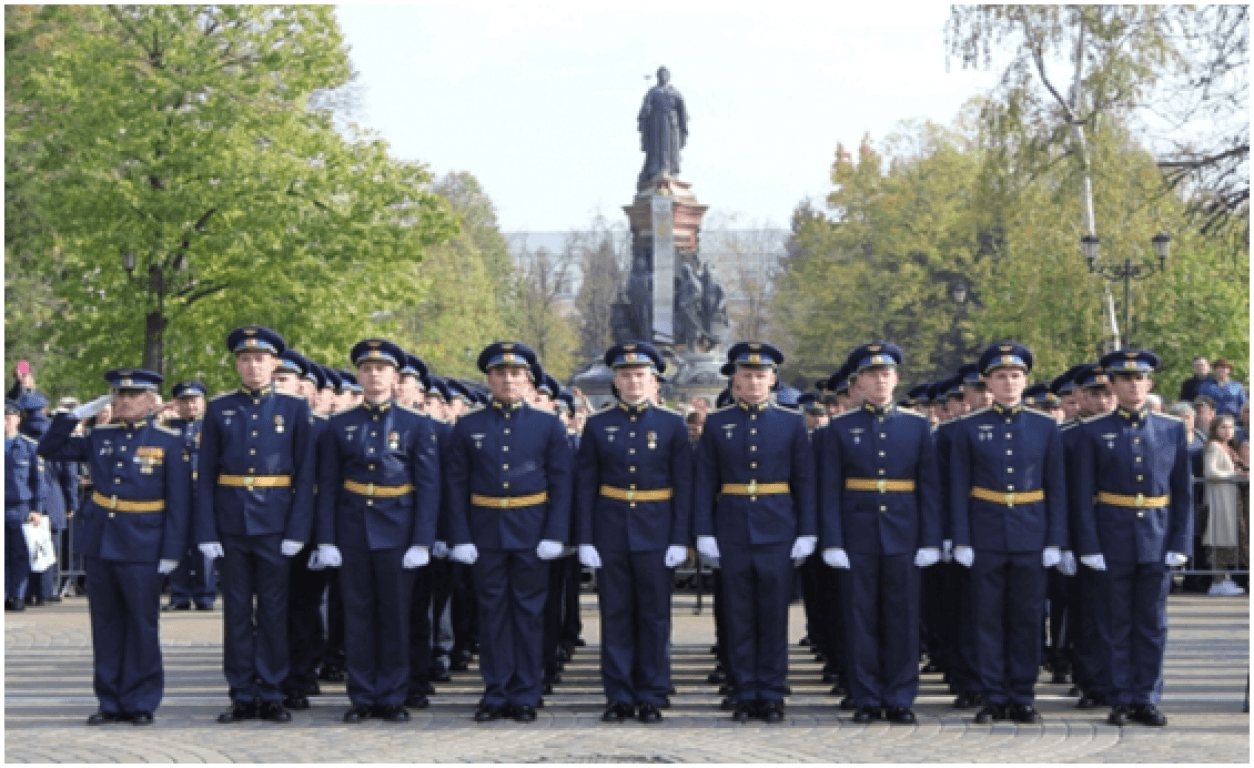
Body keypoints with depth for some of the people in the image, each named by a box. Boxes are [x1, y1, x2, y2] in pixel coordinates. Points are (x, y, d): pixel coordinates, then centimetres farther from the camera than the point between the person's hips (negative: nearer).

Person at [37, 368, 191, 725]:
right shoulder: (101, 437, 8)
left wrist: (172, 551, -11)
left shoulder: (169, 442, -3)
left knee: (142, 627, 1)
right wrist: (77, 415, 4)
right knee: (106, 625, 8)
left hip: (142, 548, -4)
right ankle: (111, 702, 15)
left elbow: (179, 501, -5)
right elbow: (50, 450, 15)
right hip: (99, 544, 4)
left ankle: (141, 703, 9)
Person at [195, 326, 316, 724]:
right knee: (236, 611, 5)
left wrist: (297, 529, -7)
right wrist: (206, 532, -3)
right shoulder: (219, 409, 6)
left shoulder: (294, 408, 3)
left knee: (273, 610, 3)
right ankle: (242, 695, 11)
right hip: (231, 525, 1)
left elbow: (305, 474, 1)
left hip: (275, 524, -1)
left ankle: (271, 695, 10)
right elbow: (206, 475, 4)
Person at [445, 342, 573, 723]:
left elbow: (561, 484, 1)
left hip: (531, 534, -1)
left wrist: (554, 535, -8)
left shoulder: (549, 426, 3)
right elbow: (457, 485, 3)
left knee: (529, 614, 3)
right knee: (492, 613, 4)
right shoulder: (468, 427, 4)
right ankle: (496, 694, 10)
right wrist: (460, 537, -5)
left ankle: (525, 697, 9)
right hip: (486, 533, 1)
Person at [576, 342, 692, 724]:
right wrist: (585, 540, -2)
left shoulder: (672, 424, 2)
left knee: (655, 617, 3)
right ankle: (619, 696, 10)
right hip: (611, 533, 1)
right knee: (615, 616, 4)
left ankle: (651, 697, 10)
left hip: (655, 534, -1)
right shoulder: (598, 426, 4)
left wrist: (680, 539, -6)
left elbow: (684, 486, 1)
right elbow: (585, 486, 4)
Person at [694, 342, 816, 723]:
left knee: (774, 616, 2)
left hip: (777, 534, 0)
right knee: (739, 618, 4)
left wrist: (807, 532, -2)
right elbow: (704, 482, 4)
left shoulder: (792, 423, 4)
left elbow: (805, 481, 4)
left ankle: (772, 695, 9)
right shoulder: (717, 424, 5)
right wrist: (704, 532, -3)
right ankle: (745, 695, 11)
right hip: (732, 533, 0)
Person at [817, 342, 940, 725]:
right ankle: (866, 700, 9)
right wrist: (832, 542, -6)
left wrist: (931, 541, -2)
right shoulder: (840, 428, 4)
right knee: (861, 620, 2)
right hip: (858, 538, -1)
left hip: (903, 536, 1)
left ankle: (900, 700, 9)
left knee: (903, 620, 2)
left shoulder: (917, 426, 7)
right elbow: (830, 490, 1)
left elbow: (929, 488, 5)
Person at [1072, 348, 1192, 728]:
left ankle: (1146, 699, 11)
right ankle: (1121, 700, 10)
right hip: (1113, 541, -2)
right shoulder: (1094, 433, 1)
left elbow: (1183, 492, 7)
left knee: (1152, 624, 4)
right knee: (1115, 625, 3)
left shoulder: (1172, 429, 6)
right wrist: (1090, 547, -8)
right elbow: (1083, 495, -2)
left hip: (1157, 541, 2)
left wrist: (1180, 542, 0)